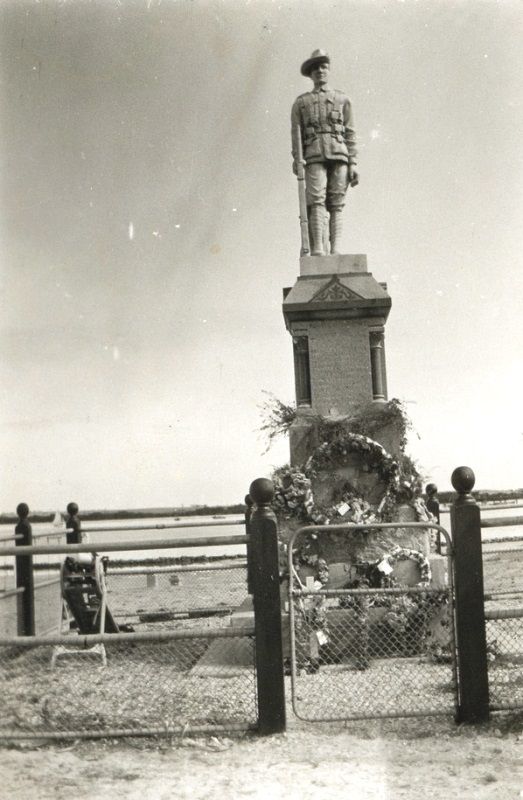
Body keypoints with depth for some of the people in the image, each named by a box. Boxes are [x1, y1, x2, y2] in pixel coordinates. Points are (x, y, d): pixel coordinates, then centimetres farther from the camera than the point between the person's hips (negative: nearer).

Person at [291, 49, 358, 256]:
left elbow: (350, 134, 14)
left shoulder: (342, 99, 20)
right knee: (317, 201, -16)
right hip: (315, 156, -1)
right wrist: (297, 159, -8)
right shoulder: (301, 102, 19)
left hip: (339, 155, 1)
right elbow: (296, 132, 8)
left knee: (336, 204, -5)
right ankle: (318, 248, -24)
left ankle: (335, 249, -9)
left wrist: (352, 163, 3)